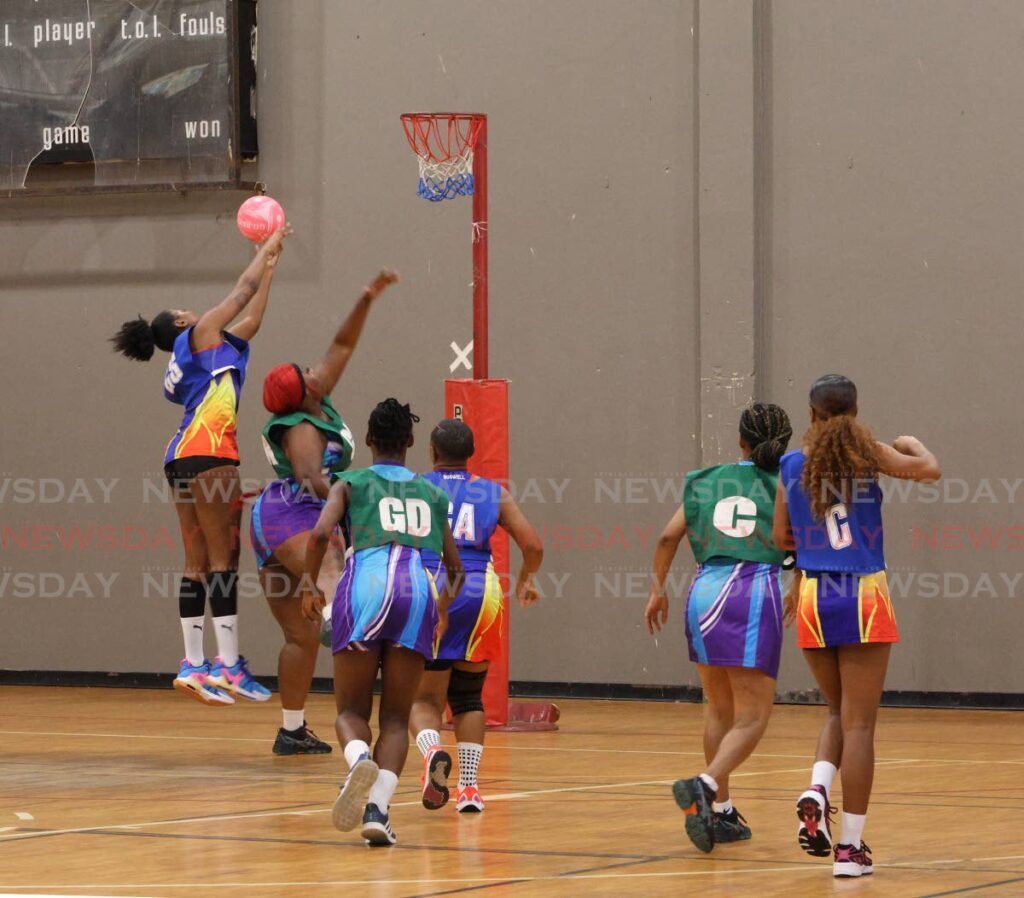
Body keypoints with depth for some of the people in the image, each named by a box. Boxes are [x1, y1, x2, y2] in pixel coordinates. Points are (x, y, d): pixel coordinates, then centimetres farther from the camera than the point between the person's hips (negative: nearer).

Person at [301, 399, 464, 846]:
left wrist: (309, 584, 14)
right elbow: (455, 569, 27)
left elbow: (320, 533, -2)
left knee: (351, 710, 9)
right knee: (395, 717, 8)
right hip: (416, 591, 2)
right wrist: (444, 606, 47)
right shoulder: (432, 494, 26)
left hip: (364, 589, -2)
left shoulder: (350, 484, 17)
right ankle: (378, 808, -13)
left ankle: (360, 760, -26)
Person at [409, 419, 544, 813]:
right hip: (479, 594, 1)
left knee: (424, 698, 10)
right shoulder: (493, 493, 13)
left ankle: (432, 750, -22)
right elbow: (533, 546, 5)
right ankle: (468, 787, 8)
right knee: (468, 697, 19)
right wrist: (526, 580, 24)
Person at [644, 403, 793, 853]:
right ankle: (705, 784, -28)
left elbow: (669, 536, 9)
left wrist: (658, 588, 21)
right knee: (751, 717, -4)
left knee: (720, 710, 18)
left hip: (705, 591, 4)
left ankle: (720, 810, 20)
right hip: (757, 592, -4)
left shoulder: (706, 480, 16)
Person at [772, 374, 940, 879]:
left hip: (813, 597, 3)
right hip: (864, 599, -3)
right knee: (859, 724, 0)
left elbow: (781, 538, 10)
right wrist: (912, 443, 14)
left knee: (839, 713, 22)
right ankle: (850, 846, -3)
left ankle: (816, 792, -5)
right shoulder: (867, 454, -4)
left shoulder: (792, 465, 4)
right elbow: (929, 470, -6)